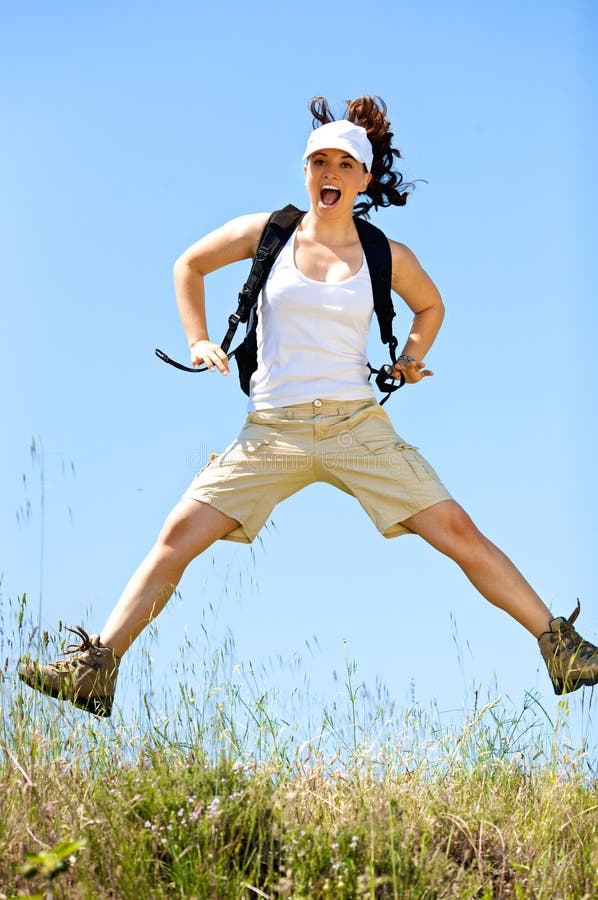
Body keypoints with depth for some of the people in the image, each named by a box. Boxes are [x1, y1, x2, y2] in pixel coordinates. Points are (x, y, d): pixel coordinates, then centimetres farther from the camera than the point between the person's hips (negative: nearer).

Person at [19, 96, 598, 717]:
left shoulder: (387, 256, 5)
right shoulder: (266, 232, 4)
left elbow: (430, 305, 27)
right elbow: (189, 265, 20)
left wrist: (412, 355, 9)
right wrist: (198, 340, 10)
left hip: (358, 427, 0)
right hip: (272, 431, 0)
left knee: (459, 532, -6)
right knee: (178, 534, -11)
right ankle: (95, 669, -6)